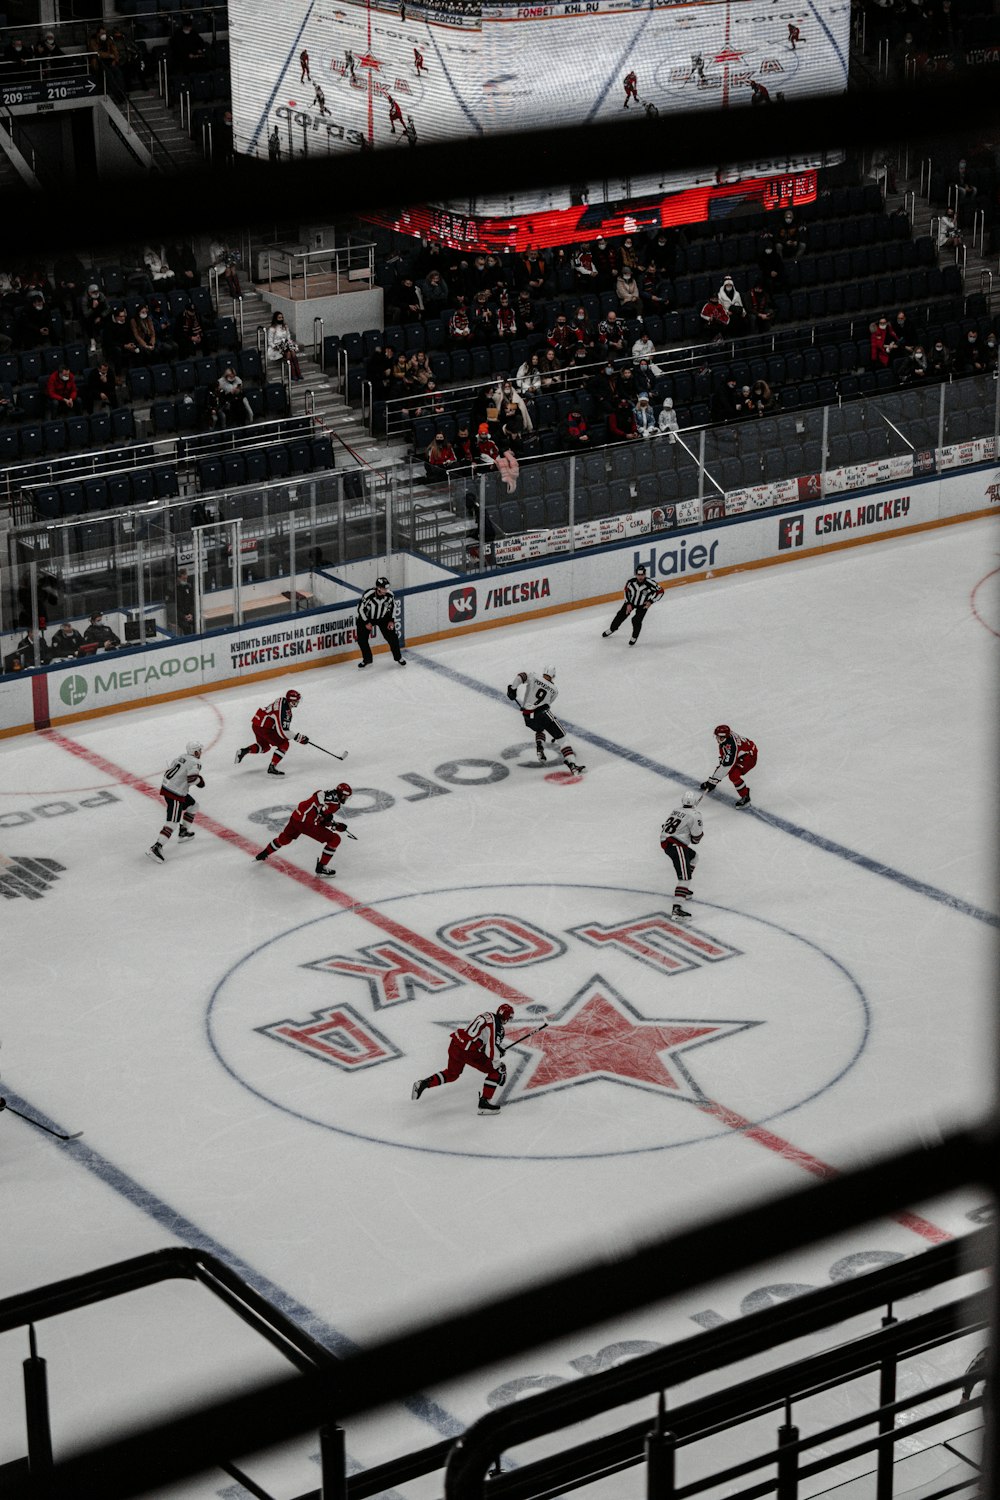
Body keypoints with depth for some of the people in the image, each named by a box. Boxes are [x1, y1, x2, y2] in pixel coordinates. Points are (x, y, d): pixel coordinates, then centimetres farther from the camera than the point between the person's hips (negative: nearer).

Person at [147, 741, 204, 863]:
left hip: (166, 788, 10)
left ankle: (183, 832, 36)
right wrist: (200, 780, -4)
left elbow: (167, 773, 15)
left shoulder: (180, 757, 14)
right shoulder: (194, 762, -11)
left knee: (193, 805, 28)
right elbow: (192, 778, -22)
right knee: (172, 822, -13)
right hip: (175, 794, -10)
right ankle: (156, 848, -24)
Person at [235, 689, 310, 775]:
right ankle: (272, 768, -7)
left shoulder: (282, 701, 7)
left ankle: (244, 751, 18)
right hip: (264, 728, -10)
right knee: (284, 744, -5)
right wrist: (298, 737, -15)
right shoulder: (283, 711, -23)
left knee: (264, 746, 32)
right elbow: (282, 732, -24)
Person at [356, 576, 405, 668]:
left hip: (383, 617, 2)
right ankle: (367, 660, 16)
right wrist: (367, 623, -15)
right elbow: (360, 609, -19)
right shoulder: (368, 595, -34)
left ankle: (398, 658, 19)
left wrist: (391, 620, -4)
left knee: (392, 637, -3)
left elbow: (393, 606, -1)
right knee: (362, 639, -6)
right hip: (367, 618, -2)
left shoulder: (390, 594, -22)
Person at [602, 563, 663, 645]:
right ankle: (611, 629, 37)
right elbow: (626, 591, -7)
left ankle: (634, 637, 14)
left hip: (643, 605, -3)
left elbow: (660, 592, -20)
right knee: (621, 615, 10)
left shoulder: (650, 583, -34)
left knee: (637, 620, -13)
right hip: (630, 601, 3)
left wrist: (651, 601, -24)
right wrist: (628, 604, -10)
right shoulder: (631, 581, -26)